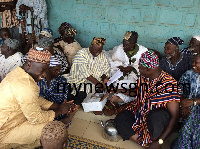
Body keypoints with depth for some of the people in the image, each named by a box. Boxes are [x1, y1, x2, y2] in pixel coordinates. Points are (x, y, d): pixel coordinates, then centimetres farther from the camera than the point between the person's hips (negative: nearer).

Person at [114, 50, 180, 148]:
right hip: (140, 112, 6)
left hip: (156, 120, -5)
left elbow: (174, 116, -22)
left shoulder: (168, 85, -23)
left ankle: (155, 140, -7)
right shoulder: (143, 78, -3)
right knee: (120, 118, -18)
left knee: (155, 115, -39)